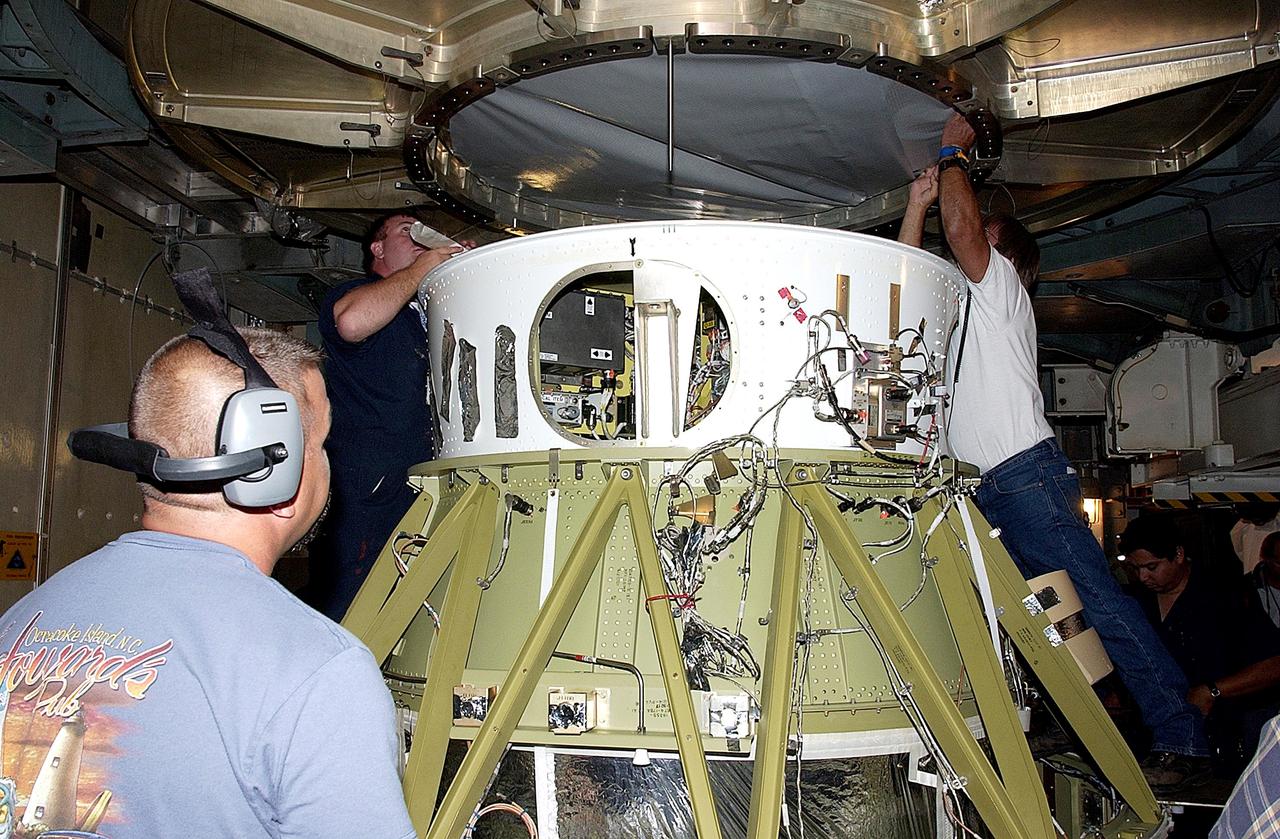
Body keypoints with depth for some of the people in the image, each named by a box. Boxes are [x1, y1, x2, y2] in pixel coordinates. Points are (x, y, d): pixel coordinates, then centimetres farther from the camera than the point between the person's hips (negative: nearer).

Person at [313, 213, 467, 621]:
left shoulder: (425, 312, 22)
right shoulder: (354, 293, -1)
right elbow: (353, 321, -25)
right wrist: (419, 269, -10)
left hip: (414, 482, 8)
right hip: (362, 486, -8)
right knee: (344, 615, -7)